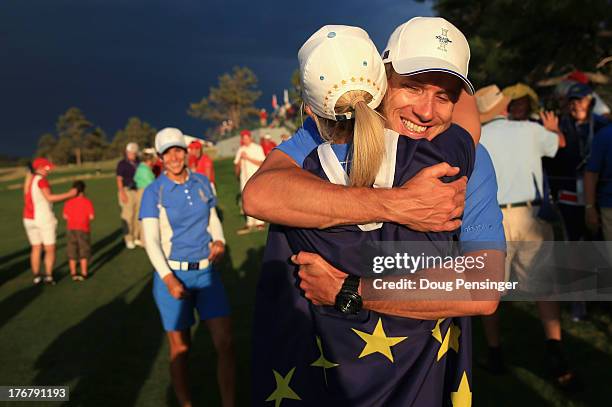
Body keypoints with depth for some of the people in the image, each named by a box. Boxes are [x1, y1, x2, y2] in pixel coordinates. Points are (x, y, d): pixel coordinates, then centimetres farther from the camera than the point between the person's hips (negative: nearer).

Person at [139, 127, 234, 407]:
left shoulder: (202, 183, 4)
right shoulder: (154, 192, -7)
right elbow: (151, 241, -10)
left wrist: (219, 240, -6)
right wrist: (169, 279, -22)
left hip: (207, 272, 3)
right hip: (173, 274, -3)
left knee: (225, 343, -3)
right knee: (180, 349, 8)